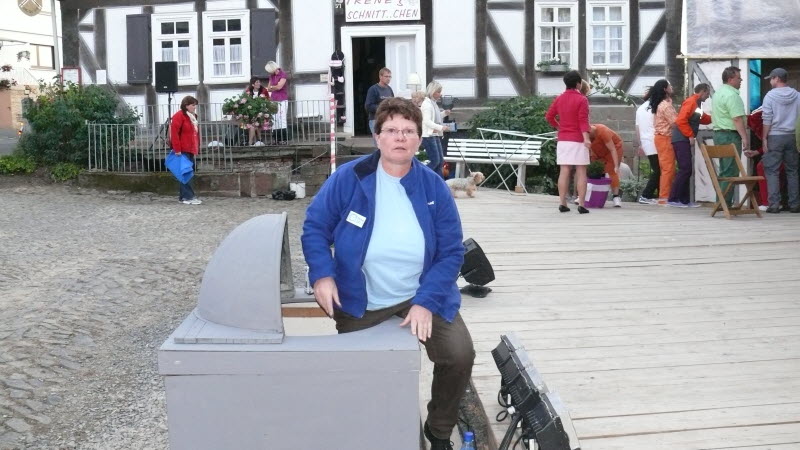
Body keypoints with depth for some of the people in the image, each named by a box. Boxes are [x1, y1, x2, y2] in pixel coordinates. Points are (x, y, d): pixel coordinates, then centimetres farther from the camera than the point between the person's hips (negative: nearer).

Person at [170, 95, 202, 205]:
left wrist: (197, 148, 18)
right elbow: (174, 133, -17)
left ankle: (183, 196, 16)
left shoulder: (193, 117, 18)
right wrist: (177, 149, -19)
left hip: (190, 150, 9)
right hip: (183, 150, -9)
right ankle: (188, 197, -9)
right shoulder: (179, 116, -10)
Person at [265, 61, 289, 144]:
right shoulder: (271, 76, 15)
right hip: (274, 100, 6)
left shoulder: (283, 74, -6)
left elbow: (279, 87, -12)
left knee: (281, 119, -10)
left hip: (282, 100, -6)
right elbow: (269, 88, 21)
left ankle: (284, 139, -9)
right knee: (274, 120, 2)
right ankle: (276, 138, 4)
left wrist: (272, 87, 4)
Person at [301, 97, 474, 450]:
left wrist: (426, 302, -18)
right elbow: (315, 226, -5)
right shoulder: (347, 178, -13)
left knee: (460, 356, -12)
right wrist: (322, 275, -21)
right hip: (359, 302, -1)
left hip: (422, 295, 1)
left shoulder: (434, 187, -8)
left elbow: (451, 252, -7)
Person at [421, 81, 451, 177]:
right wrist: (441, 127, -28)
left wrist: (444, 113, 12)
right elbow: (427, 121, -21)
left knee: (440, 161, 8)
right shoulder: (427, 104, -12)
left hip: (435, 135, 10)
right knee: (435, 161, -11)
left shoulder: (433, 103, 16)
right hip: (428, 136, -10)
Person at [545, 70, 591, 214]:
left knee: (564, 171, 5)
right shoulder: (581, 99, -8)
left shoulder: (559, 99, 8)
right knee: (581, 172, 0)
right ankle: (581, 205, -4)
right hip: (578, 140, -5)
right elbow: (583, 120, -17)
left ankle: (562, 203, 2)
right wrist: (586, 137, -24)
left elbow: (549, 116, 11)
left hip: (563, 140, 5)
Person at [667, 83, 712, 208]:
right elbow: (681, 121, -20)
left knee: (686, 170, 9)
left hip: (684, 140, 10)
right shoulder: (690, 102, -10)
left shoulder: (696, 104, 20)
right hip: (681, 140, -10)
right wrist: (691, 135, -18)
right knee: (685, 170, -13)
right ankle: (673, 200, -14)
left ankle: (684, 200, 11)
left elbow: (703, 119, 29)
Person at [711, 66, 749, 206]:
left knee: (724, 171, 13)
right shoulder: (732, 95, -14)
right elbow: (737, 119, -20)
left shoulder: (717, 93, 17)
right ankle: (725, 203, -8)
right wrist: (745, 138, -21)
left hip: (718, 133, 10)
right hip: (730, 136, -10)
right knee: (730, 172, -8)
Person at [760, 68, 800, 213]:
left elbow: (767, 119, -8)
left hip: (775, 136, -4)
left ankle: (774, 204, -5)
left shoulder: (770, 95, -6)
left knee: (772, 171, 0)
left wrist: (764, 138, -3)